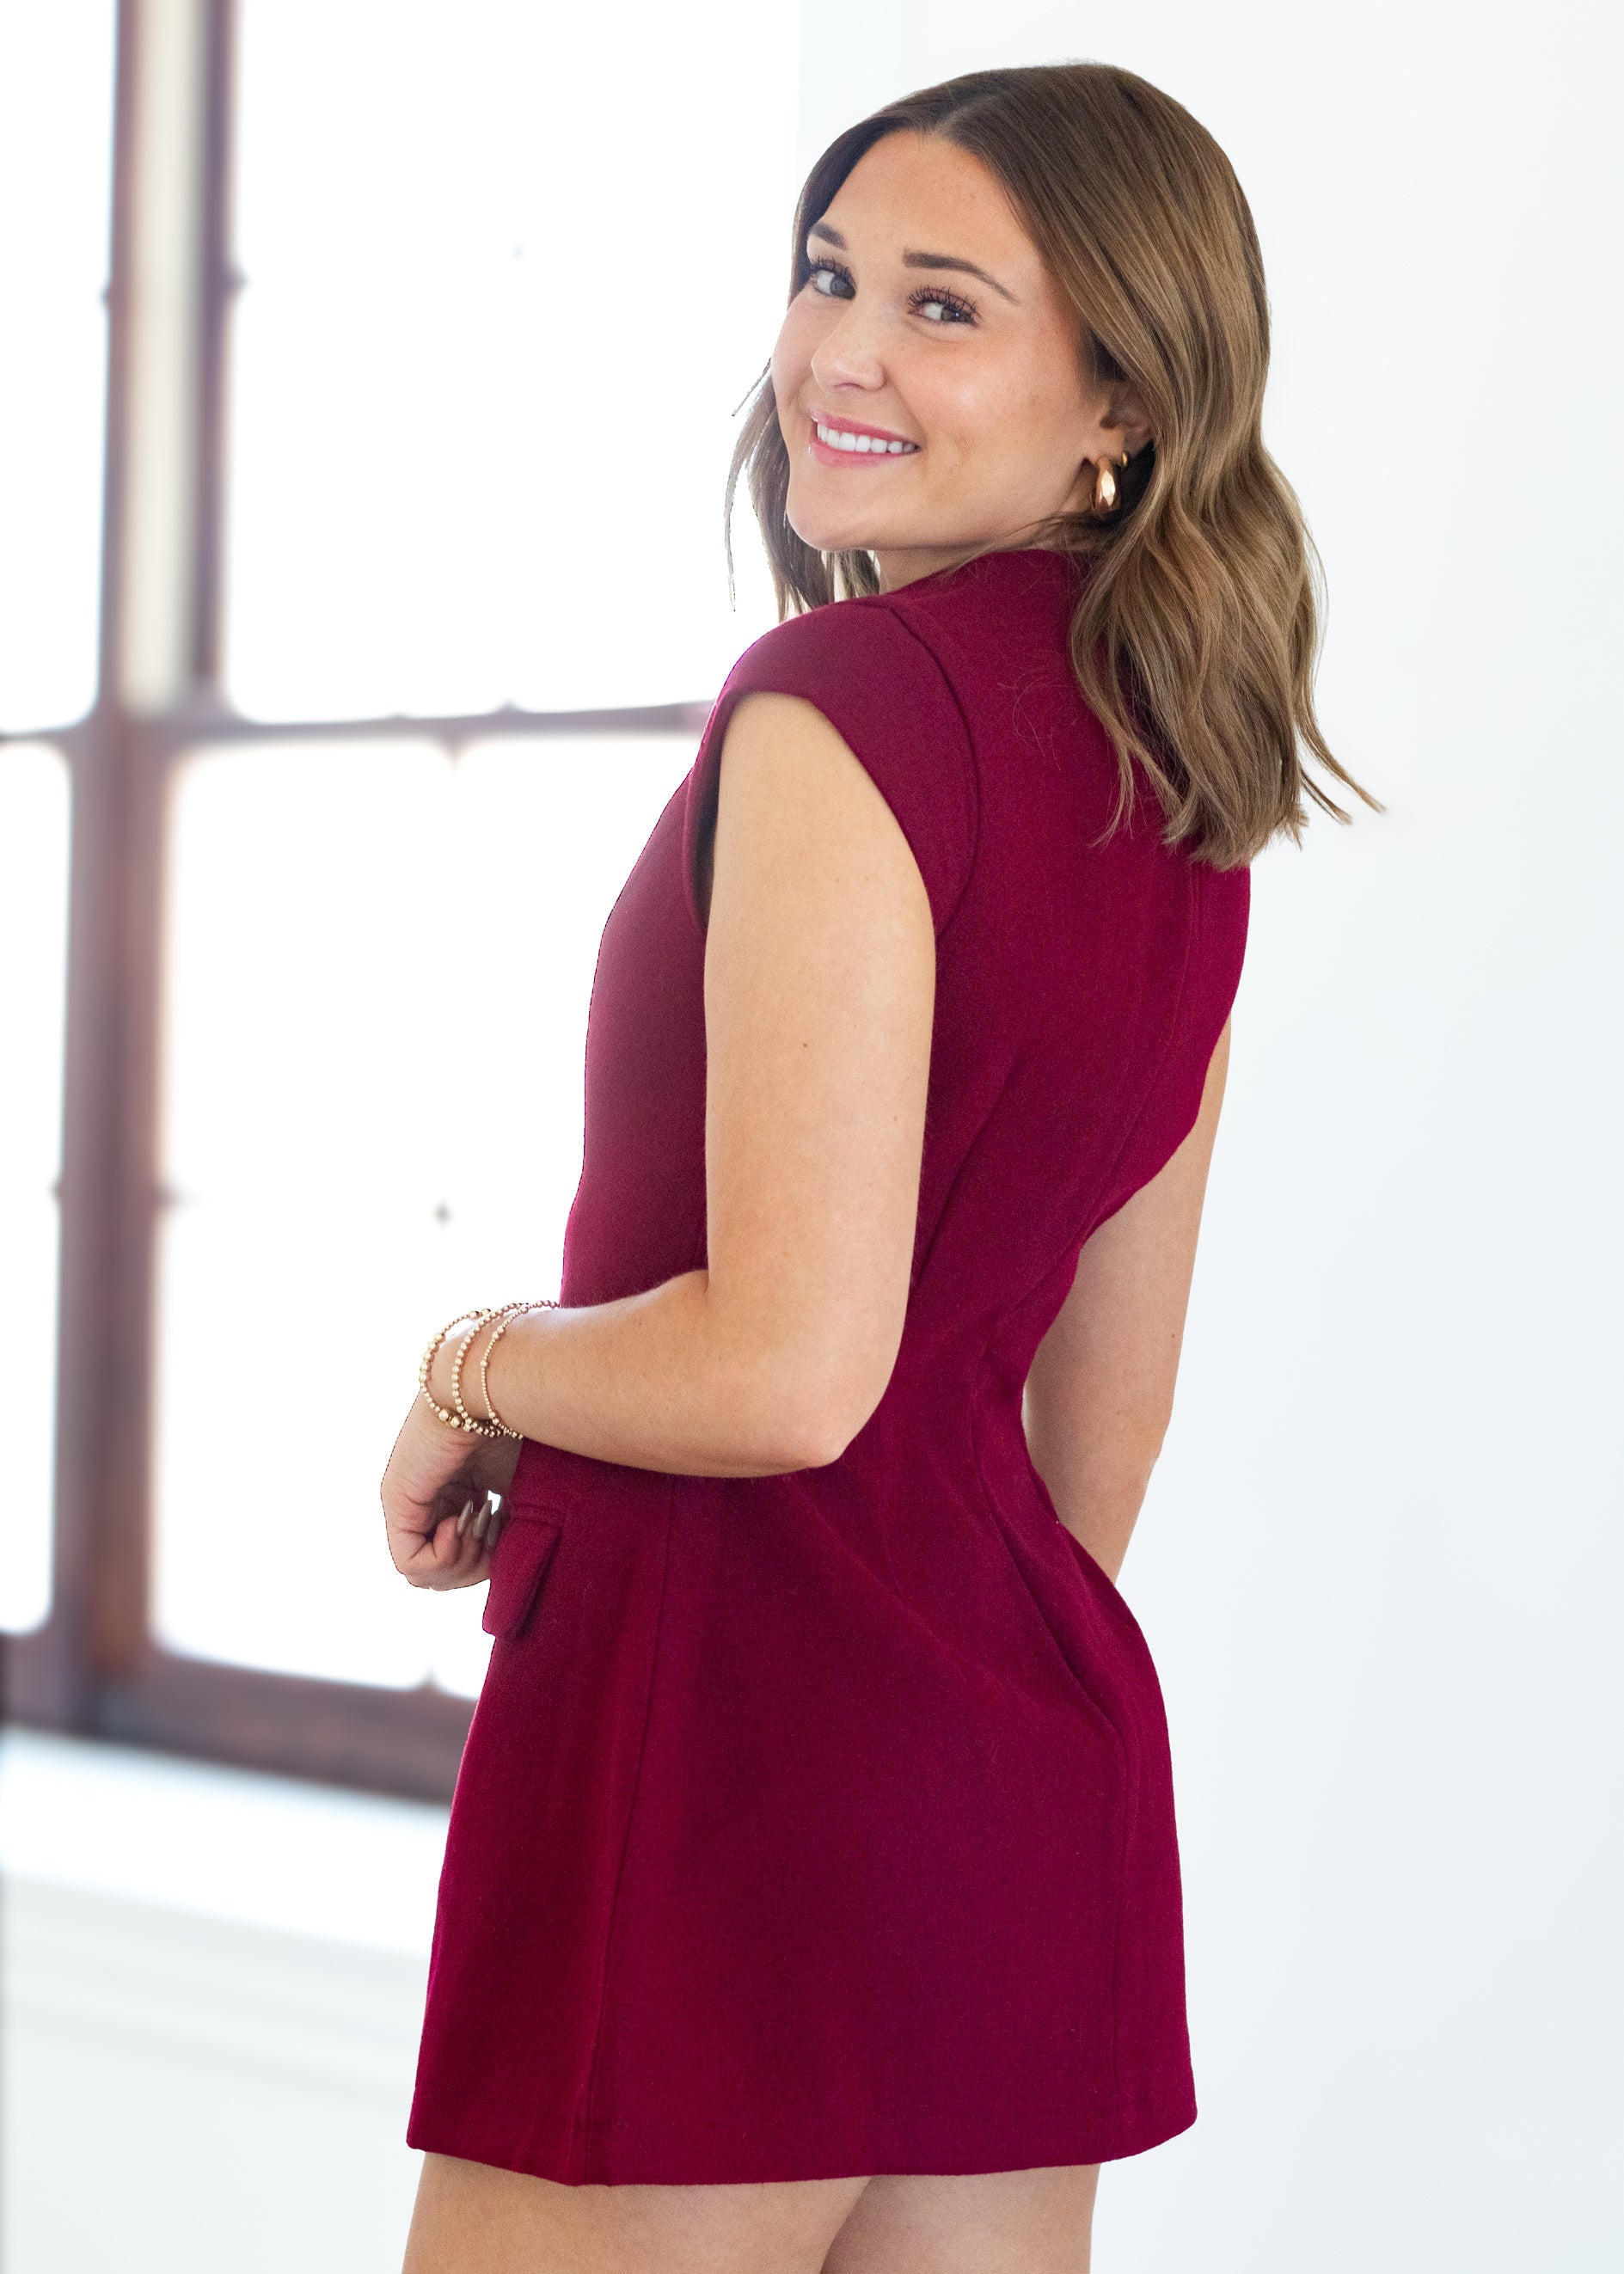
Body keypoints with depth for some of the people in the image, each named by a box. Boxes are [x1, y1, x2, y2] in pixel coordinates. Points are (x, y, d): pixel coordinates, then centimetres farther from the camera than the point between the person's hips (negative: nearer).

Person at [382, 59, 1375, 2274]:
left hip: (725, 1752, -8)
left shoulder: (844, 701, -15)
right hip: (1042, 1771, 8)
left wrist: (472, 1370, -4)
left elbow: (787, 1371, -22)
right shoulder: (1181, 786, 10)